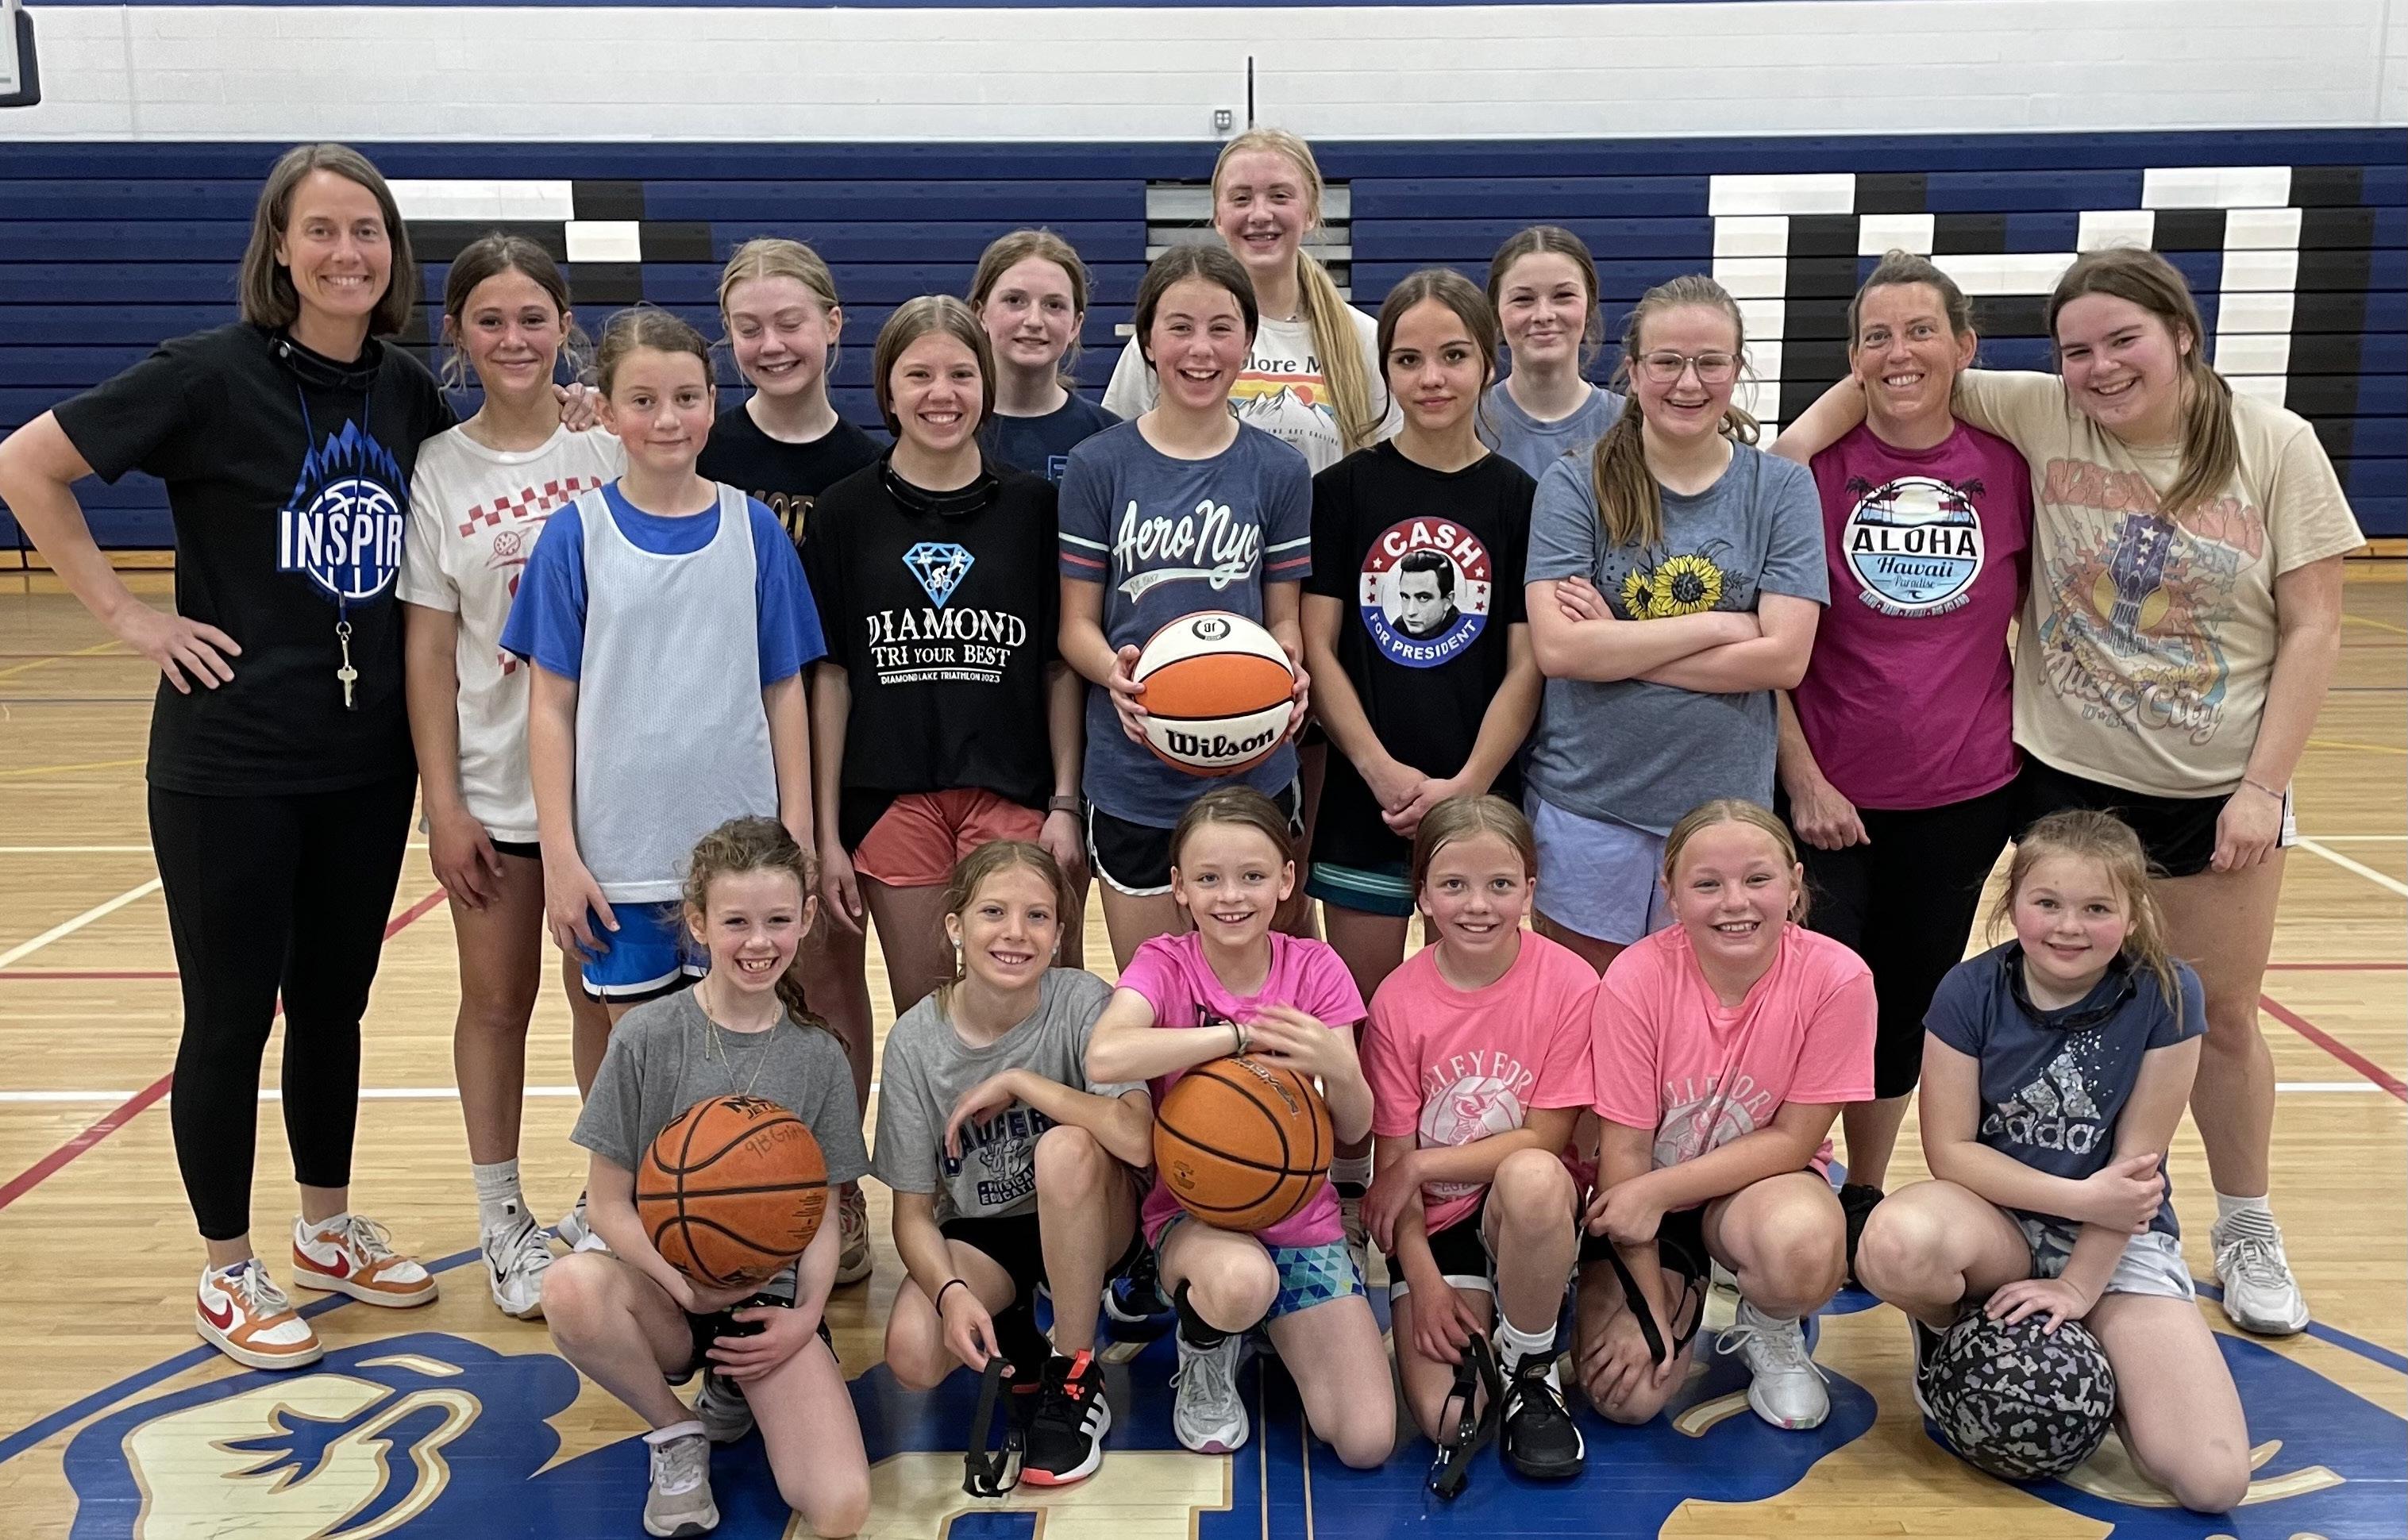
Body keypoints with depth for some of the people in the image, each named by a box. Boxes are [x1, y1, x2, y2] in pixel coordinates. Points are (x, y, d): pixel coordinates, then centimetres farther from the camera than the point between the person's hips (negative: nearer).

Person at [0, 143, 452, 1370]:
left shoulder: (407, 392, 4)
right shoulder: (212, 374, -11)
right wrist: (127, 614, -10)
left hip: (369, 760, 5)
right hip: (230, 760, -5)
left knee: (334, 1002, 16)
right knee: (231, 1017, 5)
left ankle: (327, 1231, 34)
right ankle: (228, 1277, 22)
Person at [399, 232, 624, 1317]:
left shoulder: (610, 448, -3)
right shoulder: (440, 468, -2)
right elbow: (428, 646, -1)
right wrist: (441, 803, -5)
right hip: (491, 781, 0)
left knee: (606, 995, 10)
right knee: (497, 1001, 11)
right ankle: (503, 1216, 26)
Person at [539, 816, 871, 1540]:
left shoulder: (818, 1057, -1)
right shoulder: (648, 1036, -7)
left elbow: (823, 1211, 4)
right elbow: (609, 1202, -5)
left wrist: (807, 1314, -13)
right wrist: (683, 1284, -20)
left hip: (768, 1299, 1)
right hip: (662, 1288, 0)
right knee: (571, 1288, -37)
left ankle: (735, 1392, 13)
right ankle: (677, 1429, -5)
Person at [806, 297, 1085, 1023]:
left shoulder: (1032, 505, 3)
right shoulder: (847, 510, 3)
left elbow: (1060, 667, 4)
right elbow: (831, 675, 3)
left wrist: (1064, 803, -2)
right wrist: (827, 831, 1)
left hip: (1011, 797, 0)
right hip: (893, 798, 0)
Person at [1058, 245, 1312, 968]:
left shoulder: (1278, 471, 2)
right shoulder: (1099, 465, -1)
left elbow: (1283, 619, 7)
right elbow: (1077, 622, 2)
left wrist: (1289, 669, -15)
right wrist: (1113, 672, -20)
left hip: (1251, 771, 1)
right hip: (1132, 778, -1)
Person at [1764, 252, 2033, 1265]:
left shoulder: (2008, 468, 0)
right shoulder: (1810, 466, -7)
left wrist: (2032, 742, 4)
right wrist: (1802, 778, -11)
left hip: (1963, 798, 3)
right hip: (1827, 794, -2)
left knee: (1911, 1003, 14)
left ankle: (1865, 1195, 32)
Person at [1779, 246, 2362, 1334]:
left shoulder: (2277, 446, -7)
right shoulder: (2039, 418, -6)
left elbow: (2313, 629, -7)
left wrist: (2265, 786, -11)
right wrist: (1794, 446, -18)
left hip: (2219, 789, 0)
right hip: (2068, 779, 0)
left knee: (2222, 1019, 13)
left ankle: (2246, 1234, 33)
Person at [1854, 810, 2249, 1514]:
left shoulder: (2168, 996, -14)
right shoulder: (1970, 991, -13)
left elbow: (2135, 1162, -11)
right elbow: (1950, 1150, -11)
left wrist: (2077, 1285, -13)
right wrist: (2080, 1197, -20)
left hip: (2121, 1236, 0)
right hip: (1997, 1219, 0)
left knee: (2214, 1480, -17)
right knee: (1899, 1243, -38)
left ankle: (2083, 1353, 11)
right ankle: (1949, 1332, -1)